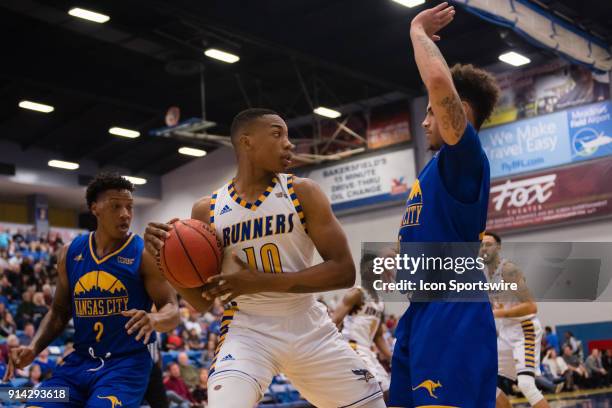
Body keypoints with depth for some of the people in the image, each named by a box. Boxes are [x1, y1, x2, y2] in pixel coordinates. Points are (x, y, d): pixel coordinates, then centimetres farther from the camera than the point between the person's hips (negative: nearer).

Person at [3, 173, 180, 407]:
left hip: (126, 363, -4)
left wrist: (153, 319, -33)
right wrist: (33, 348, 0)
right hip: (79, 361, 4)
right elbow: (60, 311, 16)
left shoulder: (144, 253, -7)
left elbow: (172, 312, -9)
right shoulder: (71, 253, 7)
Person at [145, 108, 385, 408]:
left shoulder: (302, 192, -3)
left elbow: (344, 271, -11)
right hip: (247, 330, -1)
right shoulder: (207, 210, 0)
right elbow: (202, 302, 5)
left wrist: (261, 281, -19)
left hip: (309, 328, 2)